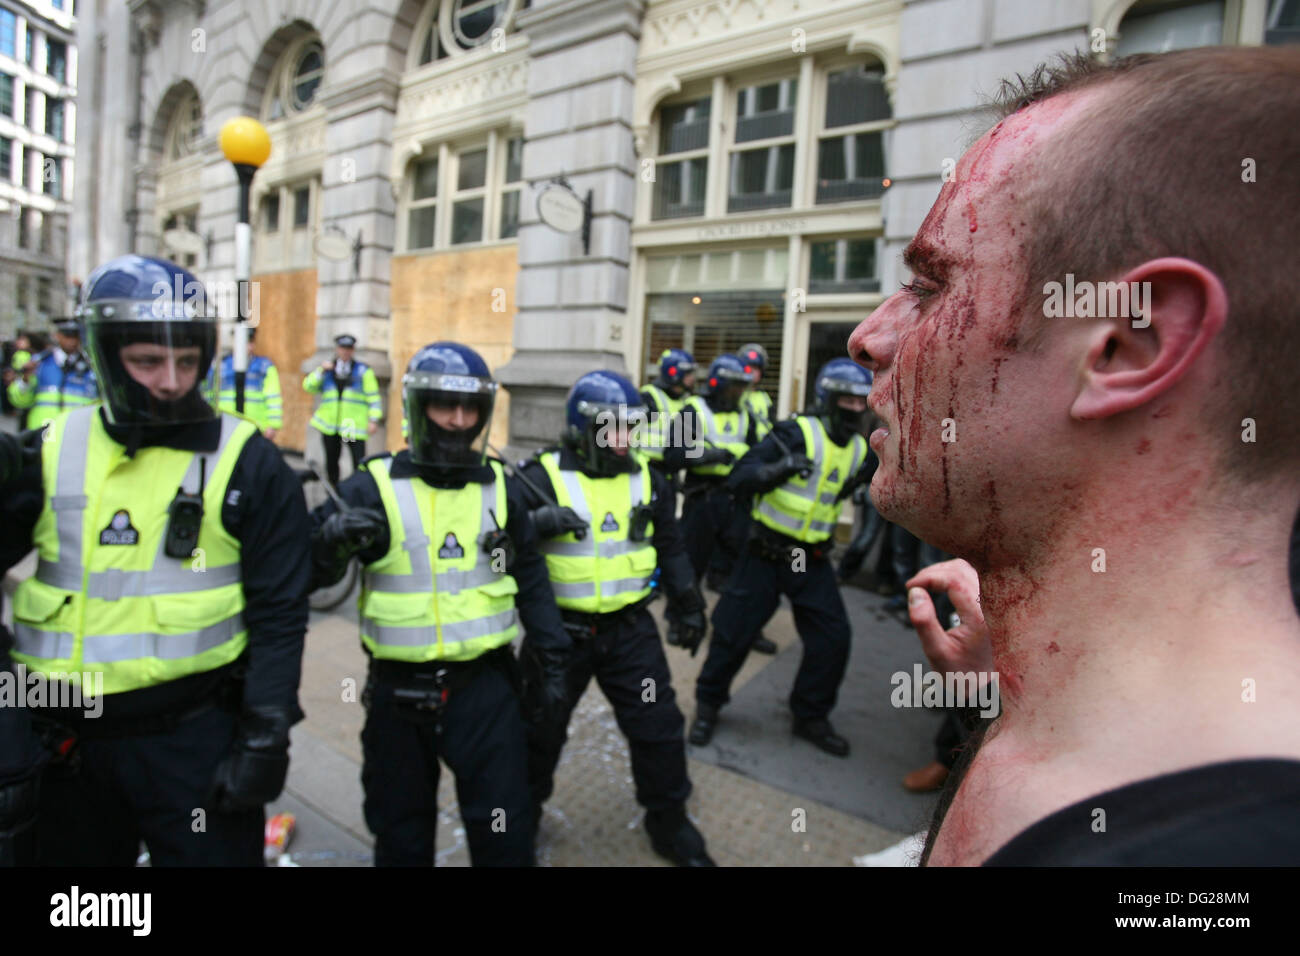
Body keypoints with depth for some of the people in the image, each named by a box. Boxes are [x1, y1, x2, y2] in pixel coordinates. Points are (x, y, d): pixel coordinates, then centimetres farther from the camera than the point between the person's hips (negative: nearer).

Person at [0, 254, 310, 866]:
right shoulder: (52, 452, 0)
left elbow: (278, 614, -9)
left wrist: (264, 740, -11)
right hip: (66, 739, 4)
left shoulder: (247, 463, -9)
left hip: (196, 735, -4)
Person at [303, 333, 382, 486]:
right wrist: (321, 371, -5)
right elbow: (308, 386, 8)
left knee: (359, 462, -11)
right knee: (331, 462, 15)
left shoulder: (363, 371, 3)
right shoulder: (327, 369, 14)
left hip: (354, 426, -4)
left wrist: (373, 419, -10)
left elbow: (373, 397, -1)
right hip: (330, 425, 4)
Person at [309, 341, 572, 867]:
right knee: (401, 832, 19)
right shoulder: (375, 486, -8)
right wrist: (331, 538, -31)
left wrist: (549, 655, 11)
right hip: (398, 692, -1)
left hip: (485, 687, 1)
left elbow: (530, 578, 9)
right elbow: (307, 573, -10)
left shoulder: (500, 488, 1)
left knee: (505, 831, 10)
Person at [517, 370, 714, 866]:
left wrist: (688, 606, 13)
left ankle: (669, 820, 33)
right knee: (541, 727, 16)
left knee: (658, 726, 9)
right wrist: (539, 521, -34)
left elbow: (670, 547, 12)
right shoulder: (544, 477, -11)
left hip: (630, 629, 3)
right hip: (561, 629, -2)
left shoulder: (646, 478, 3)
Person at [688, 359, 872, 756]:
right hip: (766, 554, -5)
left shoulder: (859, 448, 7)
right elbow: (738, 478, -22)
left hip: (813, 560, 5)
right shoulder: (796, 433, -14)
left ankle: (811, 716, 24)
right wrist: (779, 467, -35)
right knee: (733, 630, 1)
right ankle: (708, 704, 24)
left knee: (833, 637, 2)